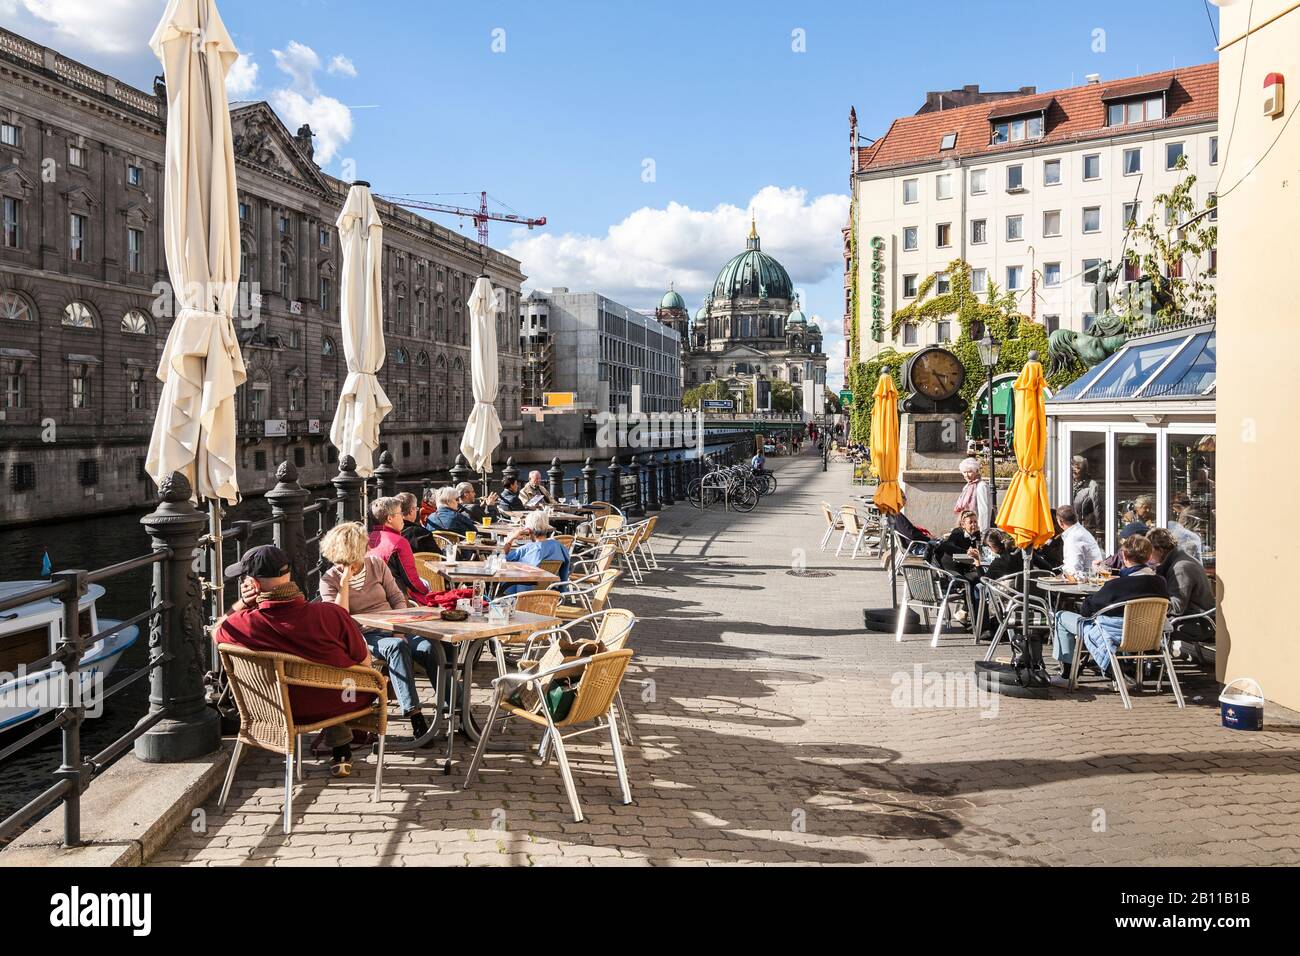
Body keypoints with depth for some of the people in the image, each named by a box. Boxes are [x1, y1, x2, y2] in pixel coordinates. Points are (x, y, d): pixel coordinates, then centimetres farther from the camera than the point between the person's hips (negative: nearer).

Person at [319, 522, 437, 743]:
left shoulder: (376, 565, 9)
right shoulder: (329, 580, 1)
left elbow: (398, 599, 11)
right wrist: (345, 582, -16)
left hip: (392, 628, 3)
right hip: (363, 636, -3)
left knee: (429, 648, -28)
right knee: (397, 647, -37)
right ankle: (414, 715, -43)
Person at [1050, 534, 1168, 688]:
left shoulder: (1117, 585, -27)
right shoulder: (1160, 582, -10)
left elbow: (1086, 609, -15)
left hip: (1116, 635, -7)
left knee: (1061, 617, 9)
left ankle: (1066, 674, 10)